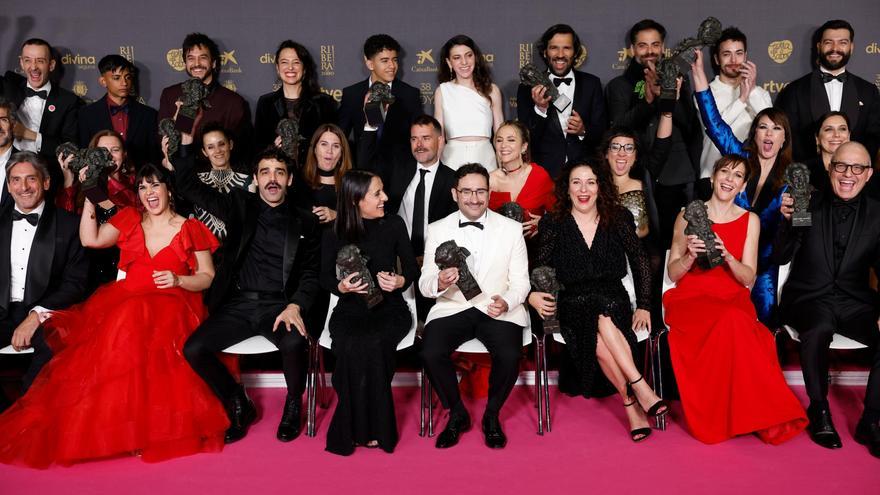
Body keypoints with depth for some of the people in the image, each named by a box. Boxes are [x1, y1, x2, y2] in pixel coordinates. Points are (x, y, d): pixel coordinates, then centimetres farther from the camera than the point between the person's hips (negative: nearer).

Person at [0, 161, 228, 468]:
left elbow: (208, 278, 8)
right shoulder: (129, 220, 19)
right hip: (125, 301, 3)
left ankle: (145, 426, -26)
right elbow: (90, 239, 9)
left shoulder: (190, 230, 9)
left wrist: (178, 280, -9)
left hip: (170, 306, -3)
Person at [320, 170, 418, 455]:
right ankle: (356, 428, -13)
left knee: (373, 344, -31)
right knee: (351, 347, -31)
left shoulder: (394, 225, 3)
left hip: (389, 307, 0)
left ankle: (375, 428, -14)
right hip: (350, 309, 0)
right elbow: (325, 278, 7)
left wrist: (401, 281, -15)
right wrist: (342, 286, -15)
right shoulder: (334, 235, 2)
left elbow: (412, 268, 7)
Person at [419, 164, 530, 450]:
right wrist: (439, 282, -23)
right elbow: (424, 285, 3)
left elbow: (520, 281, 5)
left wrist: (507, 302, -18)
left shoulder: (511, 229, 5)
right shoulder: (437, 230, 5)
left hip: (498, 310, 0)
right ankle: (457, 415, 3)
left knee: (510, 356, -28)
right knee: (430, 353, -27)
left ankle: (492, 416, 4)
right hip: (451, 308, 1)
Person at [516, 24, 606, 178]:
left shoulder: (591, 84, 8)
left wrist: (584, 131, -12)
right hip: (544, 171, -1)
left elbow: (602, 132, 8)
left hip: (583, 171, 1)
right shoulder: (529, 87, 3)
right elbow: (525, 138, -1)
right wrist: (540, 109, -17)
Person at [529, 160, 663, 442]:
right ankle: (639, 392, -30)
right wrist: (532, 295, -18)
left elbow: (640, 263, 9)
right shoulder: (553, 225, 4)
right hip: (573, 307, -1)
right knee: (599, 328, -34)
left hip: (614, 304, 1)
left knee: (600, 334, -33)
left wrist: (643, 307, 0)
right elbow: (540, 271, 3)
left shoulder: (618, 219, 7)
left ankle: (632, 404, -30)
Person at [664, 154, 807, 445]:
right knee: (731, 323, -35)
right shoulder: (689, 215, 6)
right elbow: (672, 274, 6)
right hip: (690, 299, -1)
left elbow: (748, 279, 4)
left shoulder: (750, 220, 11)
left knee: (736, 326, -36)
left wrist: (727, 257, -15)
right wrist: (691, 256, -15)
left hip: (733, 299, 2)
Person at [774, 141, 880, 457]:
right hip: (809, 298, -2)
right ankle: (819, 411, -13)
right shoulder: (808, 205, 1)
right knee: (819, 329, -35)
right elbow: (780, 258, -2)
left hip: (855, 301, 2)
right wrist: (788, 221, -20)